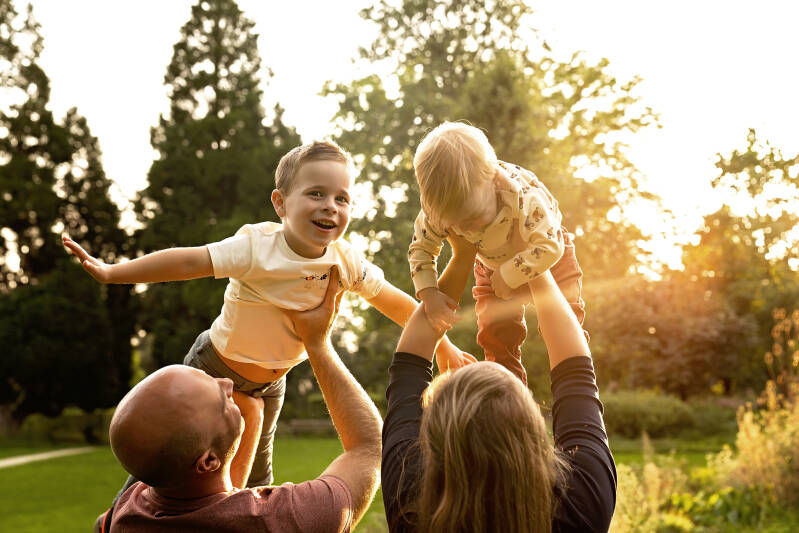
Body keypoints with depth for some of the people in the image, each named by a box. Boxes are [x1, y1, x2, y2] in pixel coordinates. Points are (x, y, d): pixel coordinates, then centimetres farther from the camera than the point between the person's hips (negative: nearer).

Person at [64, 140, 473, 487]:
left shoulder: (346, 262, -18)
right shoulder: (256, 247, -33)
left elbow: (395, 303, -6)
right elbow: (189, 262, -33)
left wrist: (443, 346, 2)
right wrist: (109, 272, -36)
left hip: (270, 382, 5)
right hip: (216, 367, -4)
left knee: (255, 473, 21)